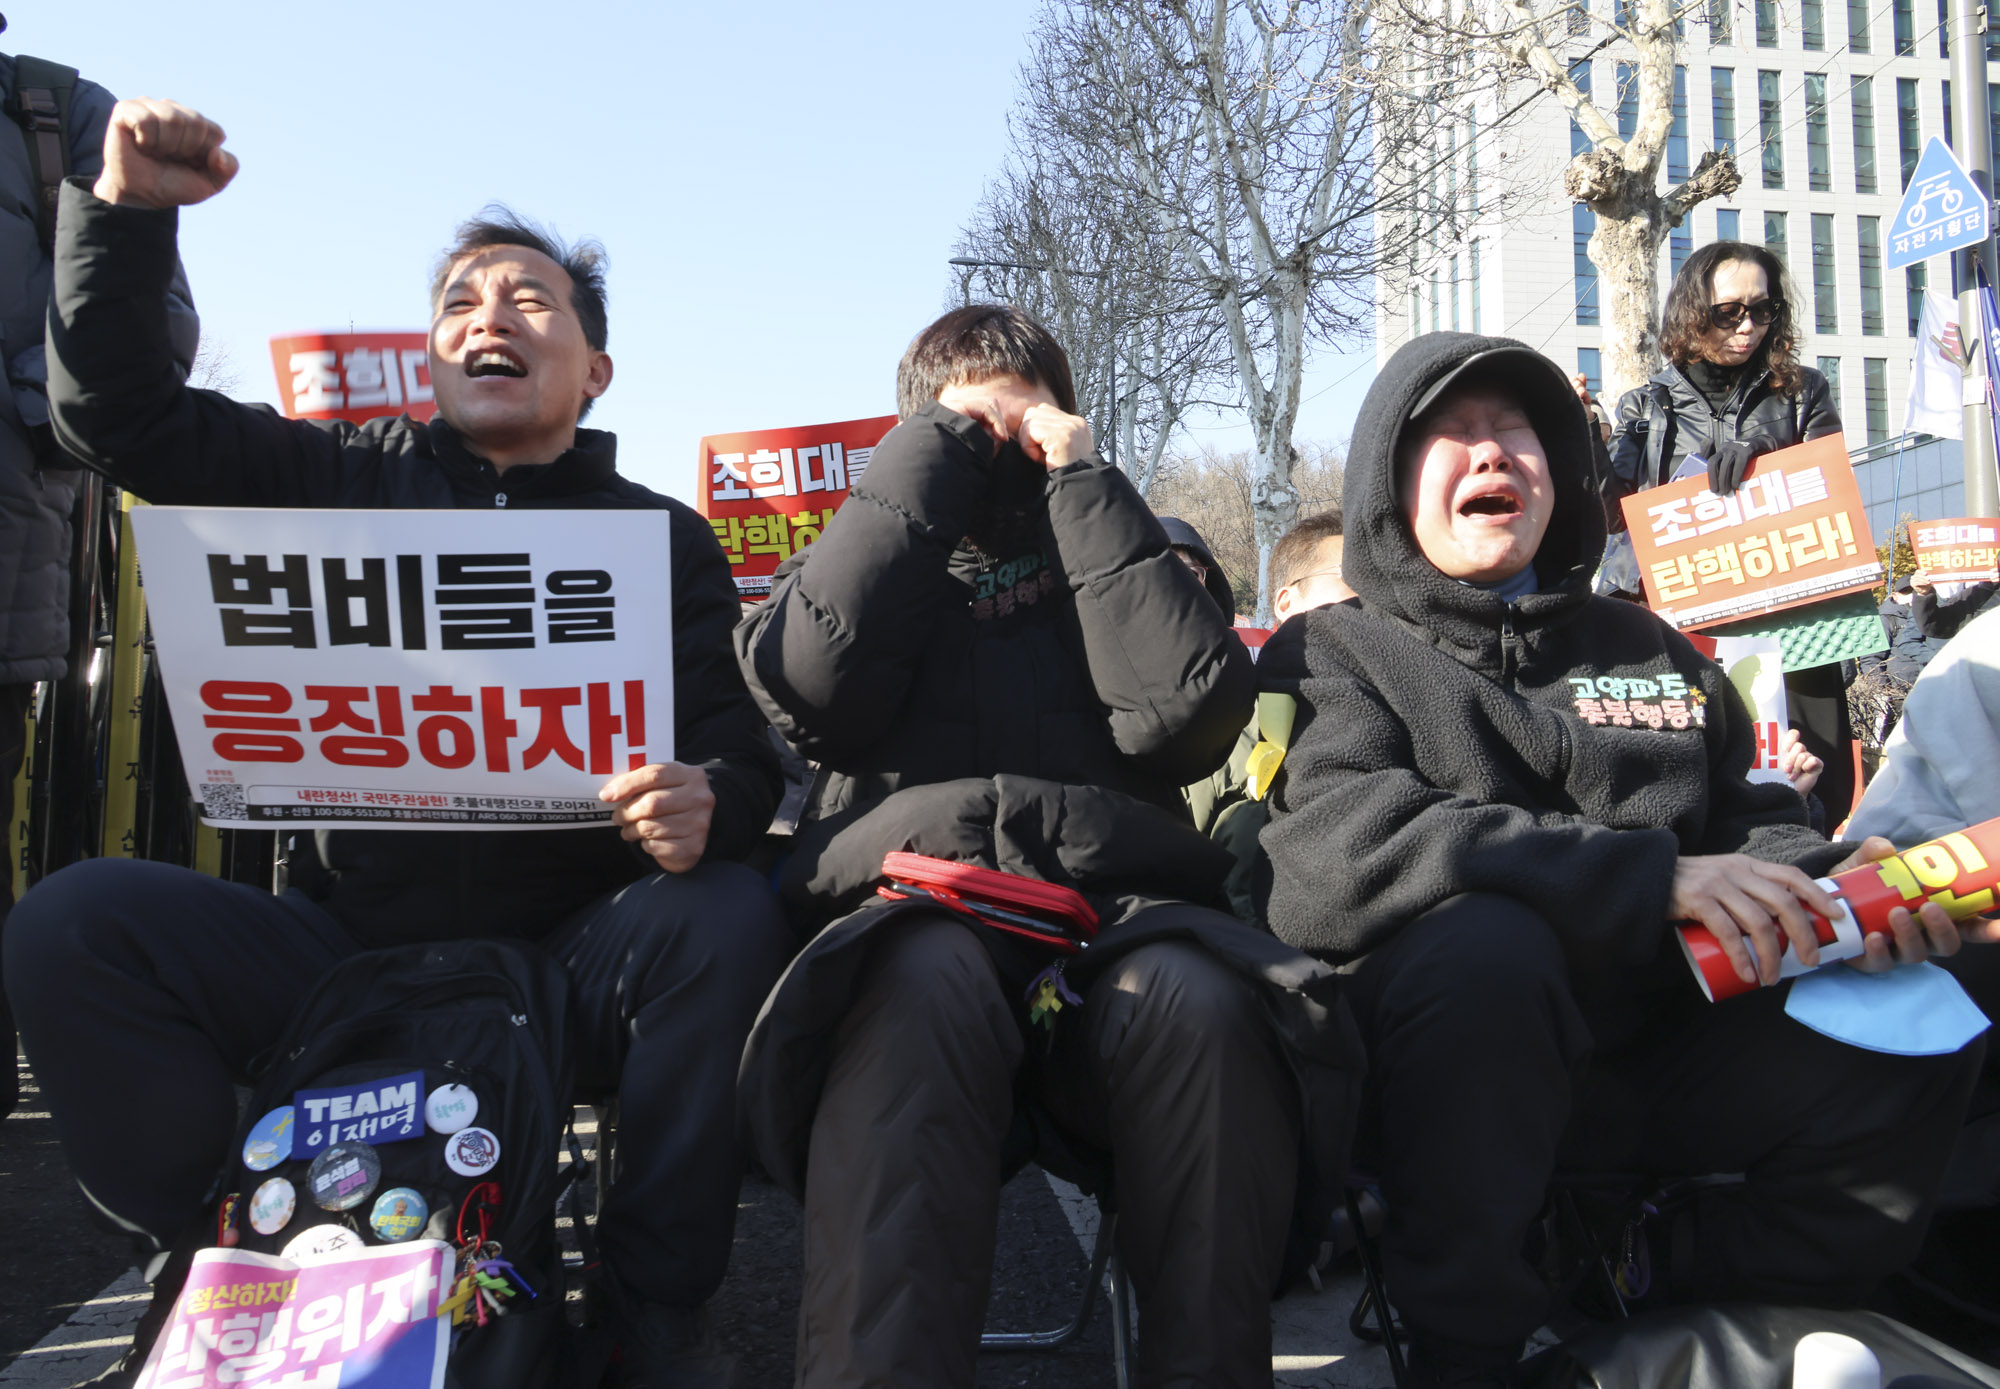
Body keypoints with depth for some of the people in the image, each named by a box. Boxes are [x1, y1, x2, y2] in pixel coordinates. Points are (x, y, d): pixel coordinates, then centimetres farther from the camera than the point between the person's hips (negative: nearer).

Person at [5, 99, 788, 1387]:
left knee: (730, 920, -32)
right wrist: (128, 210, -2)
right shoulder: (352, 480, 12)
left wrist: (706, 805, -27)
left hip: (570, 958, -1)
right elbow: (121, 409, 11)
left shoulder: (666, 538, 6)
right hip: (352, 936, 2)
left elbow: (742, 750, -2)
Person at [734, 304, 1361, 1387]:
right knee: (928, 984, -36)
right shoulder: (862, 556, 24)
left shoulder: (1128, 558, 25)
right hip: (911, 913, -1)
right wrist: (935, 453, 5)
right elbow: (811, 686, -2)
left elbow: (1188, 709, 1)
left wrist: (1079, 477, 7)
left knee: (1199, 1000, -33)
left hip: (1113, 906, 1)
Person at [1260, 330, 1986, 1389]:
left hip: (1659, 1049, 5)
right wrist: (1653, 876, -23)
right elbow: (1333, 855, -17)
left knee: (1929, 1063, -16)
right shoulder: (1334, 653, 2)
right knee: (1481, 937, -35)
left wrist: (1824, 881, -6)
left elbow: (1753, 818, 20)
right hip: (1461, 1062, -5)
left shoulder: (1647, 648, 20)